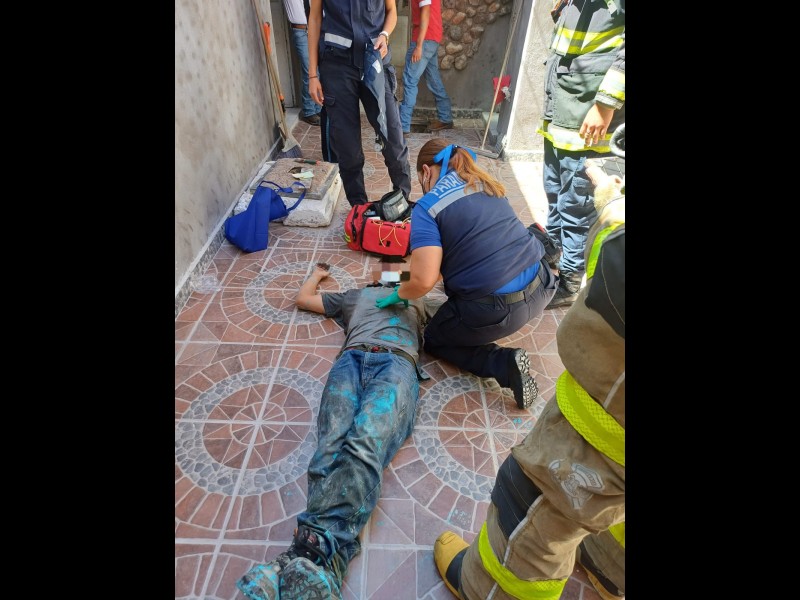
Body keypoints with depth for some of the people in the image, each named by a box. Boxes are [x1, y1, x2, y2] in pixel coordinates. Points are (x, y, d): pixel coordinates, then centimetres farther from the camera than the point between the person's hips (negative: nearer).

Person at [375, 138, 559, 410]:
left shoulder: (427, 207, -8)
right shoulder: (487, 183, 13)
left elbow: (424, 281, -18)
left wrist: (400, 293, 4)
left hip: (495, 310, -9)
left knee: (434, 339, 20)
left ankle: (503, 363, 0)